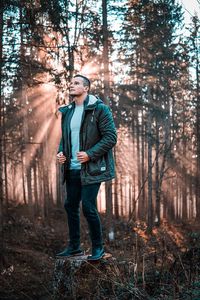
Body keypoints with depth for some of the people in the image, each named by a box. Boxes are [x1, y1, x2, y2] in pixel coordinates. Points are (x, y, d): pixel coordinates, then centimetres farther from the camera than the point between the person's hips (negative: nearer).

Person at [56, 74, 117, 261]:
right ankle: (74, 247, 27)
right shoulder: (67, 111, 12)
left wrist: (90, 154, -20)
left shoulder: (99, 109, -9)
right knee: (71, 206, 12)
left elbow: (111, 137, -13)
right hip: (72, 168, 7)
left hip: (91, 169, -7)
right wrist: (60, 152, 3)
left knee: (88, 207, -7)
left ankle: (98, 248, 12)